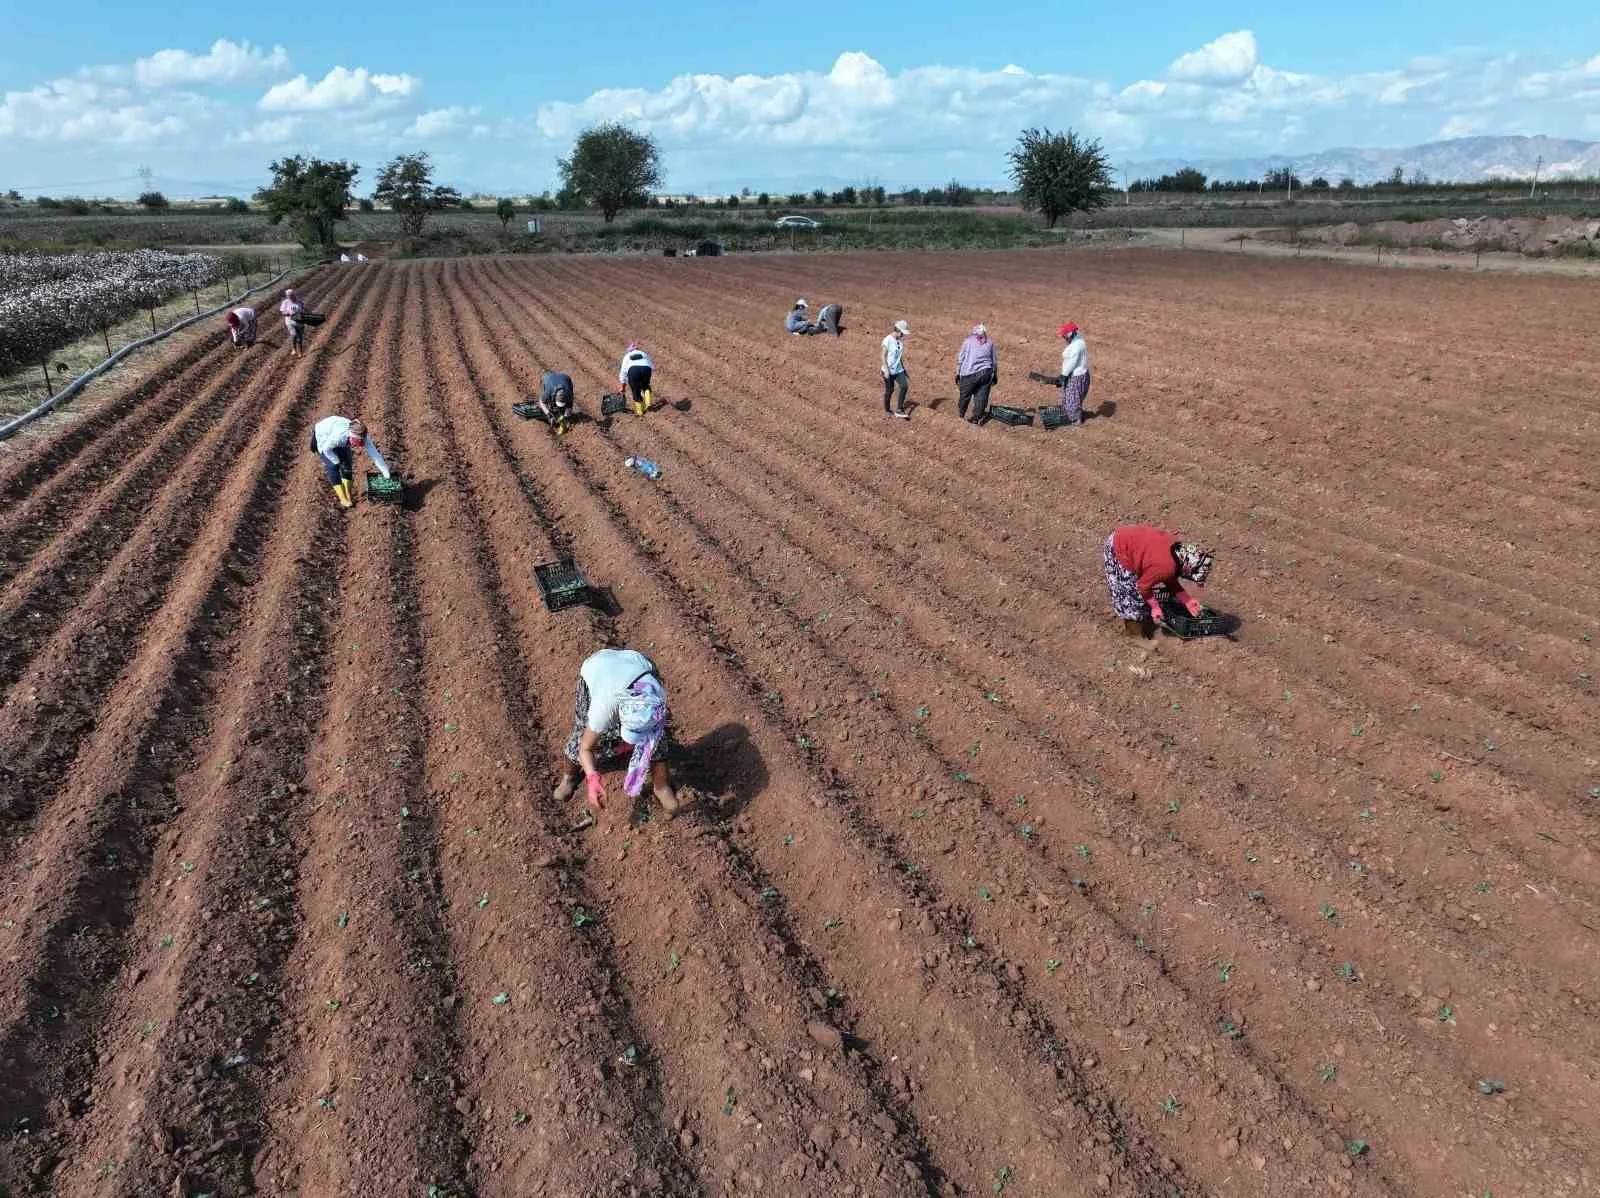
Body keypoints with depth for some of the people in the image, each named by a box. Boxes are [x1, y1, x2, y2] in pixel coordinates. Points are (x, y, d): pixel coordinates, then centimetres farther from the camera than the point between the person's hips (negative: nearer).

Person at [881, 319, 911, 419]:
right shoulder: (888, 340, -15)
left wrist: (904, 369, 15)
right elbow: (883, 356, -13)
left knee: (904, 386, -8)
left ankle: (899, 410, 0)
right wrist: (886, 370, -18)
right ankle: (886, 410, 24)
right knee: (889, 390, 4)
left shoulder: (901, 341, 5)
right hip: (889, 370, -6)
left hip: (898, 369, 6)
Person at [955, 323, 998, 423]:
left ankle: (960, 414, 29)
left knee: (965, 395, 14)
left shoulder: (968, 341, 3)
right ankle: (977, 417, 6)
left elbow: (960, 359, 1)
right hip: (986, 373, 2)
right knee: (981, 396, 6)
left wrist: (957, 373, 8)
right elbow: (994, 361, 14)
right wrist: (995, 376, 23)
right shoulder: (990, 343, 11)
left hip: (970, 374, -2)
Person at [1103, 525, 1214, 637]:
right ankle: (1136, 633, 17)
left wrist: (1187, 600, 0)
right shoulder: (1166, 567, -33)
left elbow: (1170, 581, 7)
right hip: (1118, 549, -9)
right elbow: (1144, 586, -17)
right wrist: (1155, 607, -4)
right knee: (1130, 592, 0)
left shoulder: (1180, 548, -7)